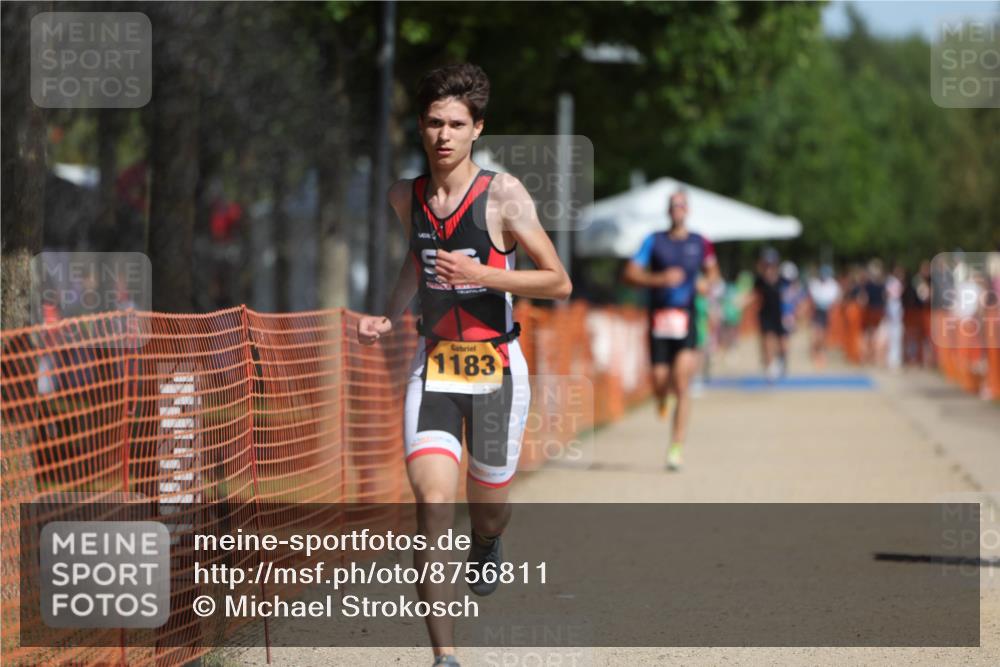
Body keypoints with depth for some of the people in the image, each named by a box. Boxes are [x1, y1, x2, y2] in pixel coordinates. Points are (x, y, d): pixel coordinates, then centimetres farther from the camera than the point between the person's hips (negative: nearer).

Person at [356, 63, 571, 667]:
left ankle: (488, 547, 54)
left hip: (496, 367, -2)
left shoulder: (503, 194, -11)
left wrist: (481, 274, -20)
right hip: (434, 365, 2)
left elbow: (559, 283, -11)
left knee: (488, 506, 13)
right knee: (433, 502, -17)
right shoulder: (406, 197, 4)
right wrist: (391, 317, 12)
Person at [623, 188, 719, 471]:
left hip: (686, 320, 0)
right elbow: (630, 273, -4)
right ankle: (662, 399, 38)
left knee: (682, 385, -11)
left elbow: (712, 270, 25)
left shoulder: (700, 243, 8)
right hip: (659, 318, 0)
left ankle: (677, 448, -9)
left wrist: (707, 282, 3)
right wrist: (660, 278, -18)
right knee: (660, 381, -2)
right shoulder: (654, 241, 3)